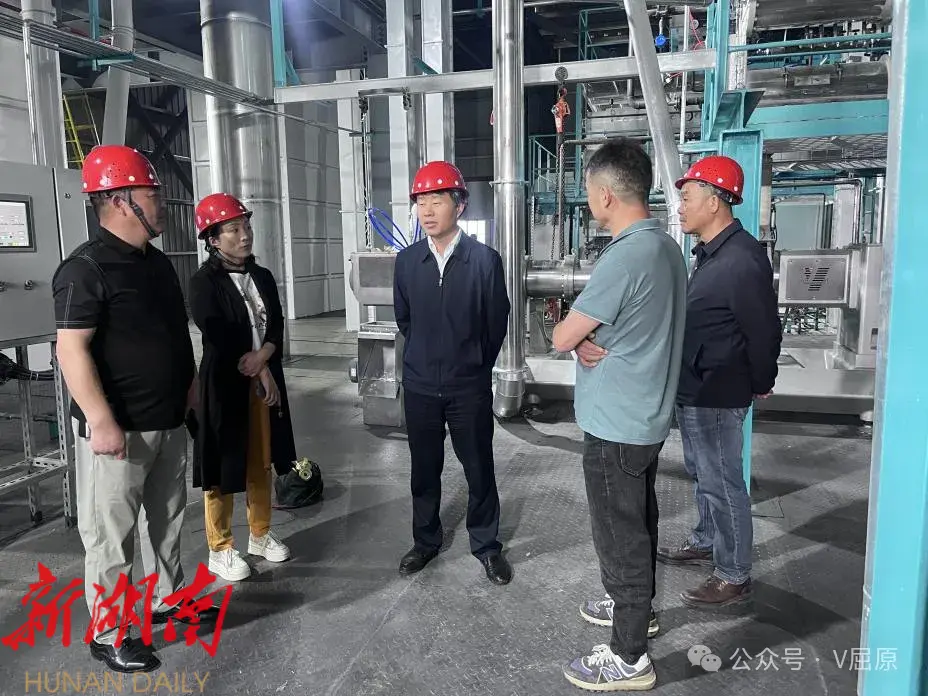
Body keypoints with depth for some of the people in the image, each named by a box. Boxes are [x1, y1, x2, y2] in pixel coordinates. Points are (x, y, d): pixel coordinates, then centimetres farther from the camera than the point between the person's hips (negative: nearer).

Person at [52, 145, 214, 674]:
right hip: (118, 429, -8)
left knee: (167, 519, 20)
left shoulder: (159, 263, 10)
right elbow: (72, 349, -21)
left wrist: (188, 383, 18)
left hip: (169, 422, 8)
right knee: (111, 535, 5)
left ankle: (168, 599, 37)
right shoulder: (87, 267, -16)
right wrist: (101, 421, -24)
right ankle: (107, 634, 19)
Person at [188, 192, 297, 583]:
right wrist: (258, 373, -12)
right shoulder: (204, 283, -10)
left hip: (265, 379, 6)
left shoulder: (263, 277, 9)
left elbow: (277, 328, 5)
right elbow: (219, 341, -15)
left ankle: (260, 534, 30)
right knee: (223, 466, 3)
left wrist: (262, 356, -14)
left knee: (261, 463, 14)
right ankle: (220, 550, 16)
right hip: (225, 384, -6)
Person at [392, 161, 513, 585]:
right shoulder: (406, 260, -1)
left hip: (470, 387, -2)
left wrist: (474, 366, 8)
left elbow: (496, 323, -1)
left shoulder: (485, 260, -10)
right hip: (419, 386, 3)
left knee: (479, 469, 9)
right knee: (424, 469, 15)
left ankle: (486, 545, 29)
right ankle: (426, 541, 34)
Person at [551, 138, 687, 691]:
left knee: (620, 534, 4)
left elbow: (562, 338, -20)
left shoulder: (626, 256, -25)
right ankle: (637, 605, 44)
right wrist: (595, 343, -8)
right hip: (648, 415, 9)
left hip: (616, 424, -9)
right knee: (639, 521, 23)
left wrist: (578, 337, 1)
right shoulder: (667, 247, 5)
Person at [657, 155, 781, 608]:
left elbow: (764, 331, -19)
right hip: (694, 390, 10)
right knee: (702, 474, 23)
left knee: (722, 483, 2)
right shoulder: (709, 253, 10)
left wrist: (761, 384, -5)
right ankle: (705, 543, 41)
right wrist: (687, 386, 16)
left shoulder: (742, 259, -22)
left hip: (716, 396, -10)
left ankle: (734, 577, 18)